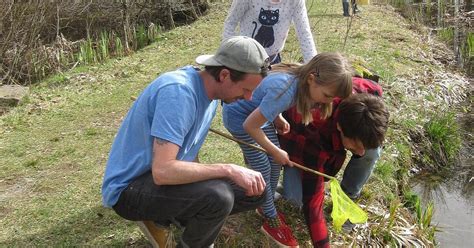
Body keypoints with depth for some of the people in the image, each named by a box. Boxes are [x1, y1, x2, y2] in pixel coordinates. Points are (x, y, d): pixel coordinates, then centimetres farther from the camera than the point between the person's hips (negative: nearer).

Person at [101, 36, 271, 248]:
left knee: (254, 192, 4)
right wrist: (228, 170, -29)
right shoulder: (178, 91, -27)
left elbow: (188, 152, 8)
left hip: (170, 176, 9)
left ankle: (167, 214, 12)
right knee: (218, 196, -33)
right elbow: (163, 171, -33)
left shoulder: (211, 91, 1)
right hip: (130, 187, -8)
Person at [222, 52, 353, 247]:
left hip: (257, 111, 8)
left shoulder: (300, 78, -15)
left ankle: (266, 206, 30)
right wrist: (275, 151, -18)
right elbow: (250, 125, -30)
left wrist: (277, 118, -10)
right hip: (239, 116, -8)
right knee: (263, 167, -3)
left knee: (275, 162, 9)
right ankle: (271, 221, 15)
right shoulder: (285, 90, -39)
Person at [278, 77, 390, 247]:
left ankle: (348, 197, 3)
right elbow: (313, 200, -38)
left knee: (373, 152, -23)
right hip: (300, 138, -4)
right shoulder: (312, 136, -45)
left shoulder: (369, 94, -34)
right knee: (294, 196, -27)